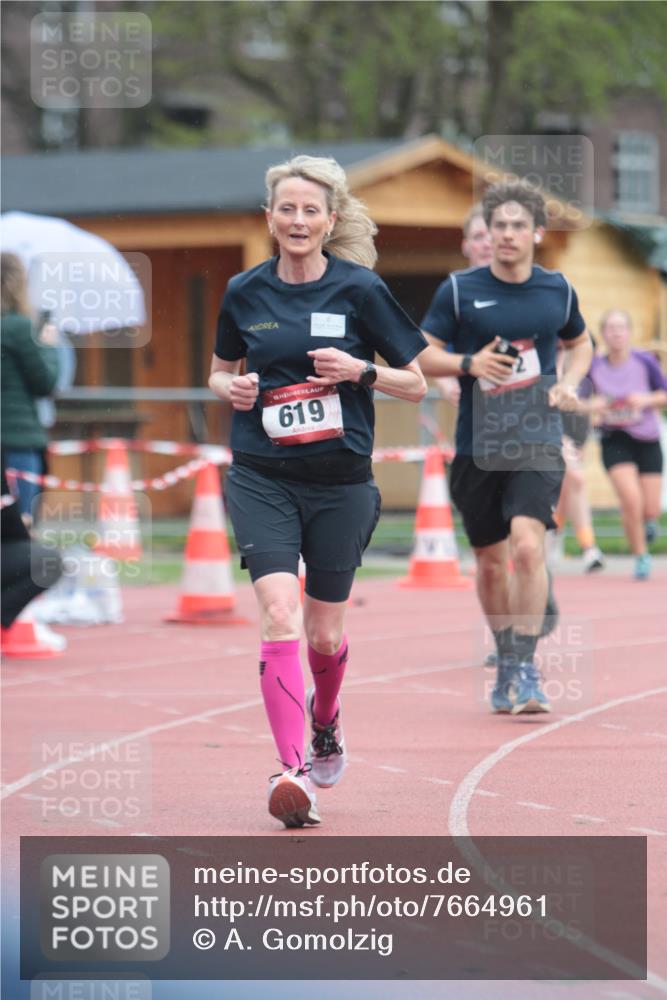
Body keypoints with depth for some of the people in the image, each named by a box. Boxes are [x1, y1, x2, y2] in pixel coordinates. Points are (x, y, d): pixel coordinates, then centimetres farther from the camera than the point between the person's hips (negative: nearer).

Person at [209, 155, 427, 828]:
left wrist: (359, 371, -16)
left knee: (324, 633, 11)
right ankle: (293, 772, -23)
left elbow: (417, 384, 2)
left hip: (340, 481, 0)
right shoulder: (244, 292, 3)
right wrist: (230, 389, -5)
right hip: (261, 477, 0)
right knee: (279, 615, -18)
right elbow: (220, 372, 18)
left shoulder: (359, 289, -3)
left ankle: (325, 724, 44)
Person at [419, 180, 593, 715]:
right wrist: (467, 362, -17)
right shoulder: (459, 290, 0)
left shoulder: (558, 290, 6)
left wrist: (569, 383, 4)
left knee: (527, 546, -20)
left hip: (538, 441, -1)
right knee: (491, 562, 9)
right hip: (477, 445, 1)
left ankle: (526, 670, -17)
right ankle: (505, 666, 29)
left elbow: (580, 343, 24)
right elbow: (421, 353, 2)